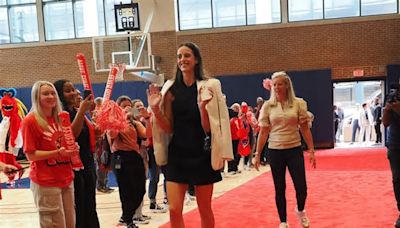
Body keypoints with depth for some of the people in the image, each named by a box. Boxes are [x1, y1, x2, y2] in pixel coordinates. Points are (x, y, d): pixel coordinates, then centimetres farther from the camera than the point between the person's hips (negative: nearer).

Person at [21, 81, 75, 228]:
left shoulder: (60, 119, 10)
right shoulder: (30, 121, -10)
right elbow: (30, 155, -13)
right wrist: (58, 153, -23)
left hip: (66, 178, 7)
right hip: (45, 182, -6)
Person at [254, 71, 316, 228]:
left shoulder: (298, 103, -2)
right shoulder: (268, 106, -1)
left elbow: (305, 129, 2)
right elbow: (263, 132, 2)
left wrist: (311, 150, -2)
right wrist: (257, 154, 1)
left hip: (295, 150, 0)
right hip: (275, 151, 1)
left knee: (301, 188, 0)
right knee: (280, 189, 8)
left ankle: (300, 211, 32)